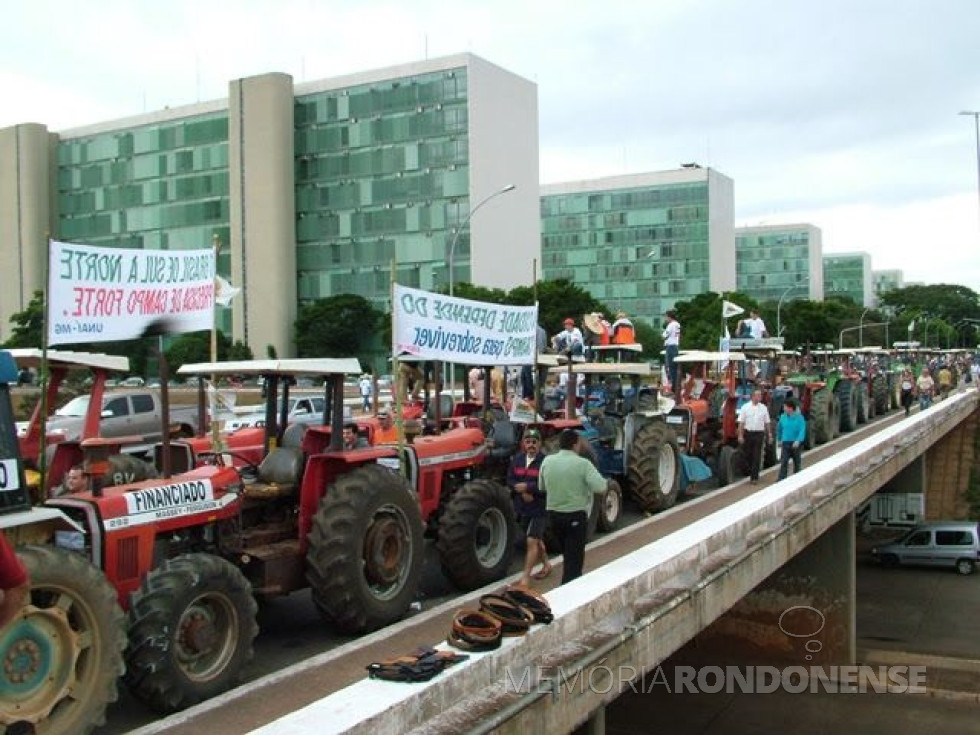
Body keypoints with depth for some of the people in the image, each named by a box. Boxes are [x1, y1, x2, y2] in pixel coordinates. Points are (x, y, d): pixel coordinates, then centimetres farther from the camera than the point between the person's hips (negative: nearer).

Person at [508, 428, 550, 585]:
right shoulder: (517, 459, 3)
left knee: (532, 541, -9)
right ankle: (546, 565, 42)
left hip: (539, 508, -6)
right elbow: (510, 480, 1)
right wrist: (523, 492, -14)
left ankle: (525, 577, -3)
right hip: (522, 507, 6)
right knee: (536, 539, 22)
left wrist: (527, 487, -23)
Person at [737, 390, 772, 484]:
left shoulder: (764, 408, 4)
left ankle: (754, 477, -2)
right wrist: (740, 435, -7)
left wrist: (770, 434, 6)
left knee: (757, 456, -4)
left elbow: (767, 422, 9)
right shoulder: (745, 407, 0)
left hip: (759, 434, 0)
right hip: (748, 433, 0)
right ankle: (752, 474, 30)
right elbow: (741, 422, -1)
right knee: (749, 455, 10)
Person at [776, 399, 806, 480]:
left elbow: (802, 430, -17)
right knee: (784, 463, -9)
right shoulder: (783, 417, 1)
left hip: (796, 444, -1)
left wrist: (798, 441, -30)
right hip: (786, 443, 1)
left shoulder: (799, 417, -9)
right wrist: (779, 439, 21)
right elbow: (779, 428, 15)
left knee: (797, 463, 13)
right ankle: (781, 480, -13)